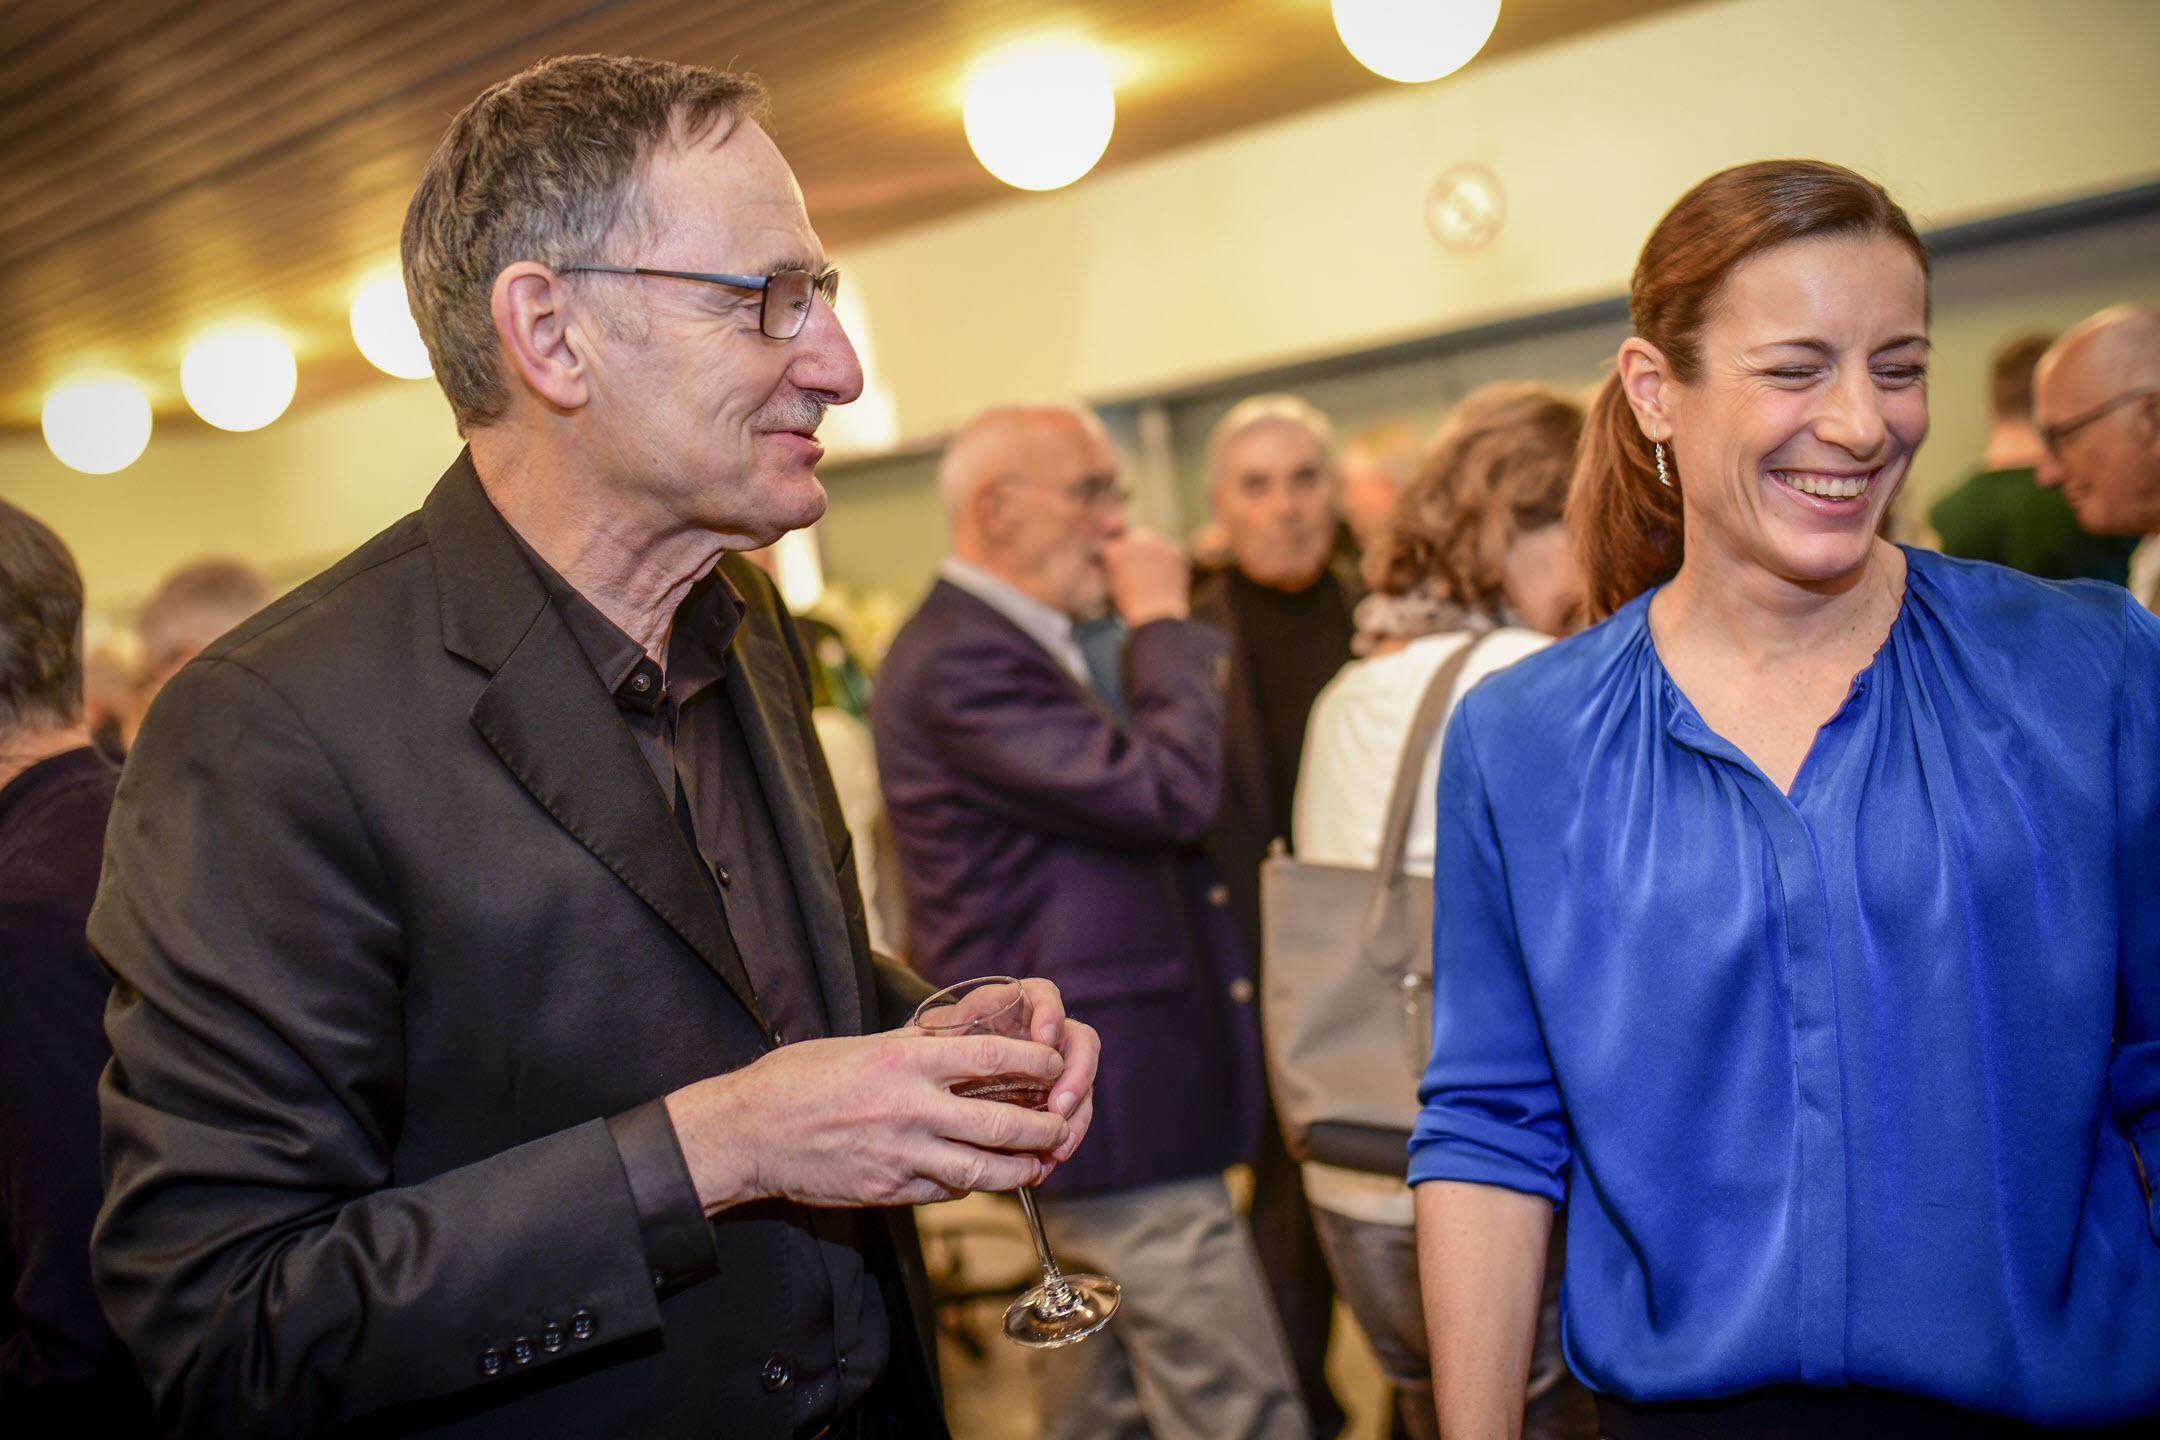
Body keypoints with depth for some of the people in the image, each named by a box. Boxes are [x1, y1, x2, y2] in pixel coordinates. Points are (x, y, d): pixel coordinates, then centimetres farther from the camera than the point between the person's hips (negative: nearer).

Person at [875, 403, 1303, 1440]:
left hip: (1072, 1107, 11)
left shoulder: (1011, 647, 17)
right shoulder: (959, 663, -18)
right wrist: (1164, 622, -12)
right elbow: (1169, 791, -24)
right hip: (1109, 1108, -11)